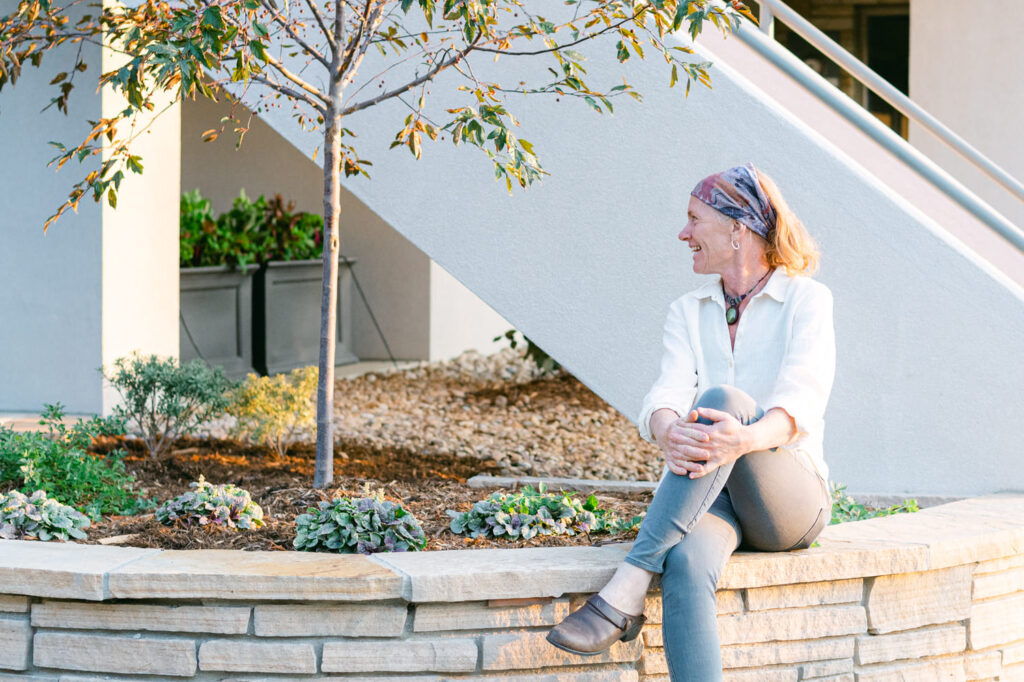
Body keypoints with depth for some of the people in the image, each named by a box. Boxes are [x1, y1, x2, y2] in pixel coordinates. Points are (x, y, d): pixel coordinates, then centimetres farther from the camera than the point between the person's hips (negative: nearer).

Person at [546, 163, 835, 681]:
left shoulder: (806, 299, 2)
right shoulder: (687, 313, 15)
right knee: (686, 566, -35)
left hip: (789, 501, -3)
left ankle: (626, 588, -40)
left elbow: (800, 401, -15)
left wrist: (745, 439, -39)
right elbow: (666, 396, -3)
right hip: (704, 499, 3)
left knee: (723, 400, -34)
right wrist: (668, 433, -31)